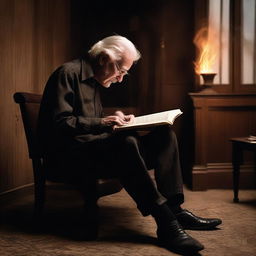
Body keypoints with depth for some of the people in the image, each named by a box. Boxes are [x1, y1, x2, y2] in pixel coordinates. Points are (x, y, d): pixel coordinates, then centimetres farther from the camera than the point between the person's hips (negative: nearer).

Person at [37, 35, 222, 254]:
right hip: (68, 156, -9)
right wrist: (103, 123, -24)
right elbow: (59, 123, -18)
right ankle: (165, 223, -33)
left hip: (92, 150, 9)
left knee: (164, 135, -4)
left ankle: (175, 209, -11)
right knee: (126, 142, -37)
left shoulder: (93, 81, 20)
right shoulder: (68, 73, -8)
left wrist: (116, 120, 5)